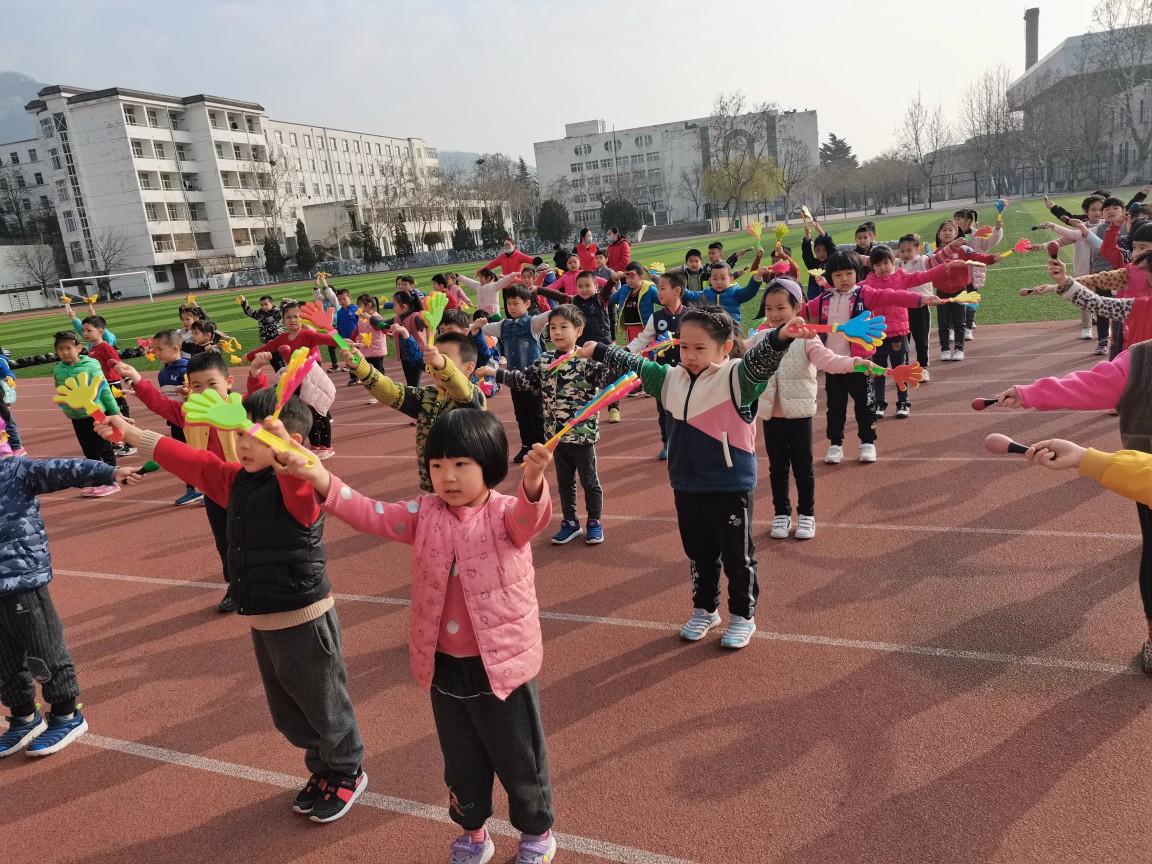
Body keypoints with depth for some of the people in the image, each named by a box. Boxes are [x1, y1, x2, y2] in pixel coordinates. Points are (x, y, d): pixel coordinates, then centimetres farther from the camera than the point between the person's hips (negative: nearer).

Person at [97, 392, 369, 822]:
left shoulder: (299, 487, -21)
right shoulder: (238, 481, 4)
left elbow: (302, 474, -44)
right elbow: (191, 462, 9)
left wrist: (279, 440, -63)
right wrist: (131, 433, 8)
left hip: (305, 621, -9)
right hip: (263, 622, 9)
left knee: (323, 705, 11)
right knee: (285, 711, 23)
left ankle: (348, 773, 34)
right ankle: (322, 769, 44)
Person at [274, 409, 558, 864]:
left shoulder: (507, 514, -15)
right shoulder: (425, 515, -2)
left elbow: (532, 515, -36)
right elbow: (371, 515, -9)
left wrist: (533, 481, -60)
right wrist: (320, 479, -24)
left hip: (501, 665, -4)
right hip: (443, 667, 4)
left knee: (520, 758, 16)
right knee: (461, 761, 23)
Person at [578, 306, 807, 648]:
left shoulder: (736, 377, -14)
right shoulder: (672, 379, 5)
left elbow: (759, 361, -33)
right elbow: (636, 365, 18)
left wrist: (780, 337, -53)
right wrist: (598, 351, 27)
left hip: (730, 488, -6)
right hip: (686, 487, 6)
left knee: (738, 556, 11)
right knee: (699, 554, 21)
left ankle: (743, 616, 29)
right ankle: (704, 610, 39)